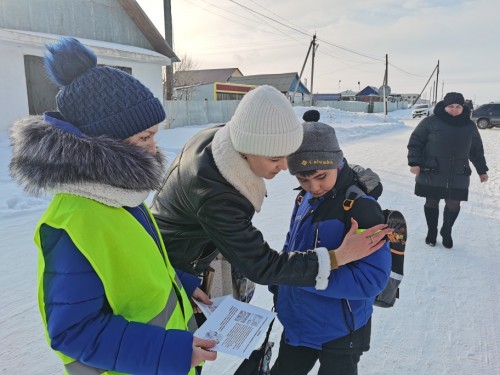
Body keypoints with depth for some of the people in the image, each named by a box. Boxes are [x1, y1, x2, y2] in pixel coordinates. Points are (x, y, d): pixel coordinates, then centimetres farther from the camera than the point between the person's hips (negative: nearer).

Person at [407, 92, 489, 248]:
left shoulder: (469, 126, 7)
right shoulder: (431, 122, -6)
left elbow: (477, 150, 16)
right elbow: (415, 142, -5)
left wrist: (482, 170, 18)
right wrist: (415, 163, -16)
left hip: (458, 176, 3)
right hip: (431, 174, -3)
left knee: (453, 204, 6)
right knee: (432, 202, 8)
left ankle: (446, 232, 31)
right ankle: (432, 232, 28)